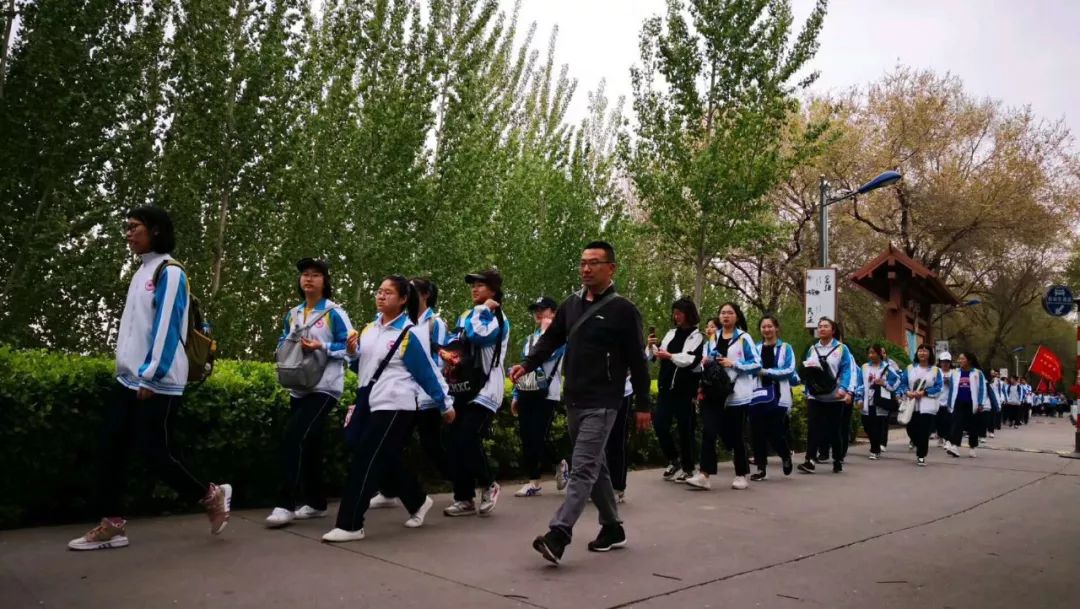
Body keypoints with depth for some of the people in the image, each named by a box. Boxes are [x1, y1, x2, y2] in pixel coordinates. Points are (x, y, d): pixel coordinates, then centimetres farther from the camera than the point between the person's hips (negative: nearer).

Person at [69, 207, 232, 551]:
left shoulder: (169, 272, -9)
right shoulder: (140, 272, 18)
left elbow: (167, 326, -16)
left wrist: (150, 375, -19)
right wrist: (130, 373, 17)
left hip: (158, 382, -8)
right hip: (129, 379, 9)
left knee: (154, 451, -6)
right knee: (110, 448, 4)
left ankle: (212, 495, 12)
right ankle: (112, 525, 12)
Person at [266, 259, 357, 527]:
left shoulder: (335, 312, -6)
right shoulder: (292, 314, 13)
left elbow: (349, 348, -8)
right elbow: (283, 343, 21)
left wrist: (321, 347, -21)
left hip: (324, 387, -7)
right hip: (299, 387, 7)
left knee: (295, 437, -18)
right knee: (308, 443, 11)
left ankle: (285, 504, -14)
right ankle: (315, 502, 22)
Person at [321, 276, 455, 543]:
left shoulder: (408, 334, -11)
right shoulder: (370, 328, 9)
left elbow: (427, 373, -7)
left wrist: (446, 405, -1)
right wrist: (354, 350, -2)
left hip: (395, 407, -7)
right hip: (371, 404, 8)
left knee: (365, 460, -9)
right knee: (386, 461, 14)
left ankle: (350, 525, -2)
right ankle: (418, 502, 35)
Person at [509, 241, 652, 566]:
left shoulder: (623, 310, -6)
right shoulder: (571, 305, 11)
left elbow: (637, 361, -6)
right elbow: (550, 340, 13)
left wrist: (642, 405, -6)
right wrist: (527, 364, -4)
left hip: (602, 404, -7)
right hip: (573, 400, 7)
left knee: (583, 469, -12)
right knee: (595, 466, 14)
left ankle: (558, 535, -17)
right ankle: (612, 528, 26)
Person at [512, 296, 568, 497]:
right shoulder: (530, 338, 19)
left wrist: (545, 330, -11)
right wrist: (516, 395, 17)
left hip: (546, 395, -7)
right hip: (526, 394, 7)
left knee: (538, 439, -10)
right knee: (526, 439, 5)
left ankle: (560, 464, 18)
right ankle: (533, 482, 13)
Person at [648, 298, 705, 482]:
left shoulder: (697, 336, -3)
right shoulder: (671, 334, 13)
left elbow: (693, 360, -16)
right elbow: (655, 357, 14)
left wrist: (671, 356, -23)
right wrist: (652, 347, -6)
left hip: (685, 389, -5)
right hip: (666, 387, 5)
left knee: (685, 429, 2)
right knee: (659, 425, 0)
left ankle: (688, 468, 17)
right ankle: (674, 460, 22)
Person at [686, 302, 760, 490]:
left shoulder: (744, 338, -1)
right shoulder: (713, 338, 14)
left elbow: (756, 364, -6)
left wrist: (733, 364, -15)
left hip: (736, 394, -3)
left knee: (736, 435, 5)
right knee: (708, 431, -10)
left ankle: (741, 475, 21)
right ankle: (704, 475, -13)